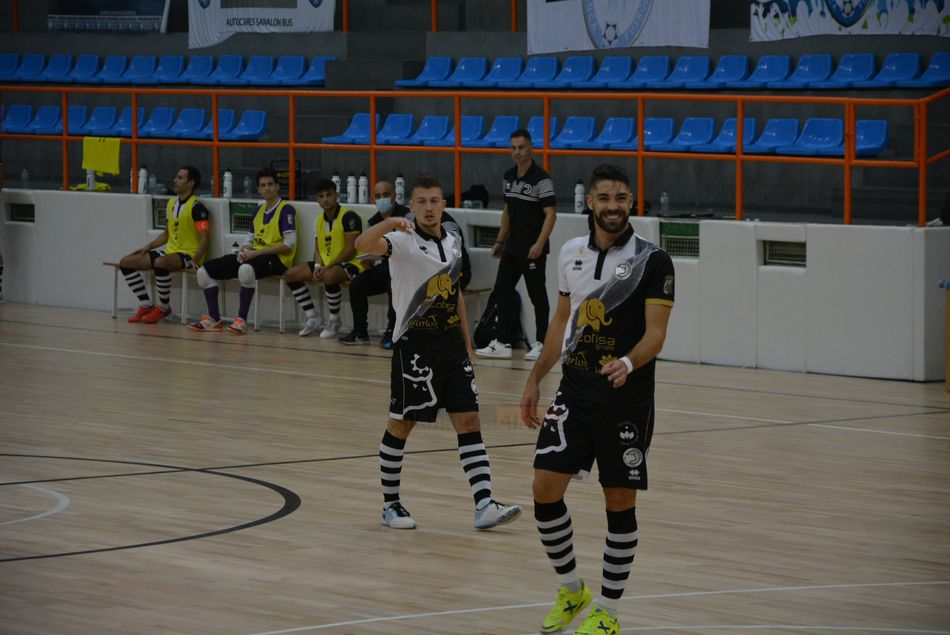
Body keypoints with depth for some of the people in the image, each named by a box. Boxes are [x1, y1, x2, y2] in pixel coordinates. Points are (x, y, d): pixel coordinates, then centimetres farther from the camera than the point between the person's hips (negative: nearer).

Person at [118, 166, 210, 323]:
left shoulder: (196, 207, -12)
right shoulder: (171, 203, 13)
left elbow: (205, 238, -16)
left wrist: (194, 261, -27)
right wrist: (148, 246, 11)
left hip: (188, 255, -9)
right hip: (170, 252, 9)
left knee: (159, 262, -41)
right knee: (125, 262, -1)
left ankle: (163, 308, -20)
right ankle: (147, 306, 2)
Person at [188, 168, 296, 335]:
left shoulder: (286, 210, -6)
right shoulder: (259, 210, 18)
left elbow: (289, 244, -15)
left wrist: (257, 252, -18)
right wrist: (243, 250, -3)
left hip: (276, 259, -8)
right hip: (255, 256, 8)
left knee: (246, 269, -43)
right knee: (205, 271, -1)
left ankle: (241, 320, -32)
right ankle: (214, 319, 3)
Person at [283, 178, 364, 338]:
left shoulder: (348, 217, -14)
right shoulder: (320, 219, 11)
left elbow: (351, 251, -18)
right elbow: (318, 248, 14)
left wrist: (327, 266, -21)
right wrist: (318, 266, -8)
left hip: (351, 263, -9)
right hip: (326, 264, 9)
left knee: (328, 277, -41)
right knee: (290, 275, -1)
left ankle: (334, 320, -19)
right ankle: (312, 317, 4)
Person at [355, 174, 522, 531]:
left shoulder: (453, 241, 11)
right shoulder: (404, 241, -10)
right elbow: (363, 245, -30)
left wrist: (466, 342, 18)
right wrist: (388, 224, -48)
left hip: (451, 342, 6)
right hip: (414, 343, -6)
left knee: (469, 421, -1)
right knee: (401, 425, 2)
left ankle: (484, 505, -4)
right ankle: (390, 505, 15)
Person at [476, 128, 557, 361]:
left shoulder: (541, 179, -12)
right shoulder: (509, 177, 10)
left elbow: (550, 214, -16)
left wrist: (539, 244, -24)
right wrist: (500, 241, 17)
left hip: (532, 250, -7)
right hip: (512, 248, 7)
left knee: (537, 296, 2)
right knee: (500, 293, 5)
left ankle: (540, 343, 11)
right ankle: (502, 343, 9)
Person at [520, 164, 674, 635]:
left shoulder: (652, 260, -9)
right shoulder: (571, 253, 6)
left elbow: (655, 333, -15)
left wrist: (629, 362, -34)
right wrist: (535, 379, 15)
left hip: (627, 399, -4)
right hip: (574, 391, 4)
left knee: (620, 503, 2)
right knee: (545, 489, -3)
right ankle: (571, 590, 18)